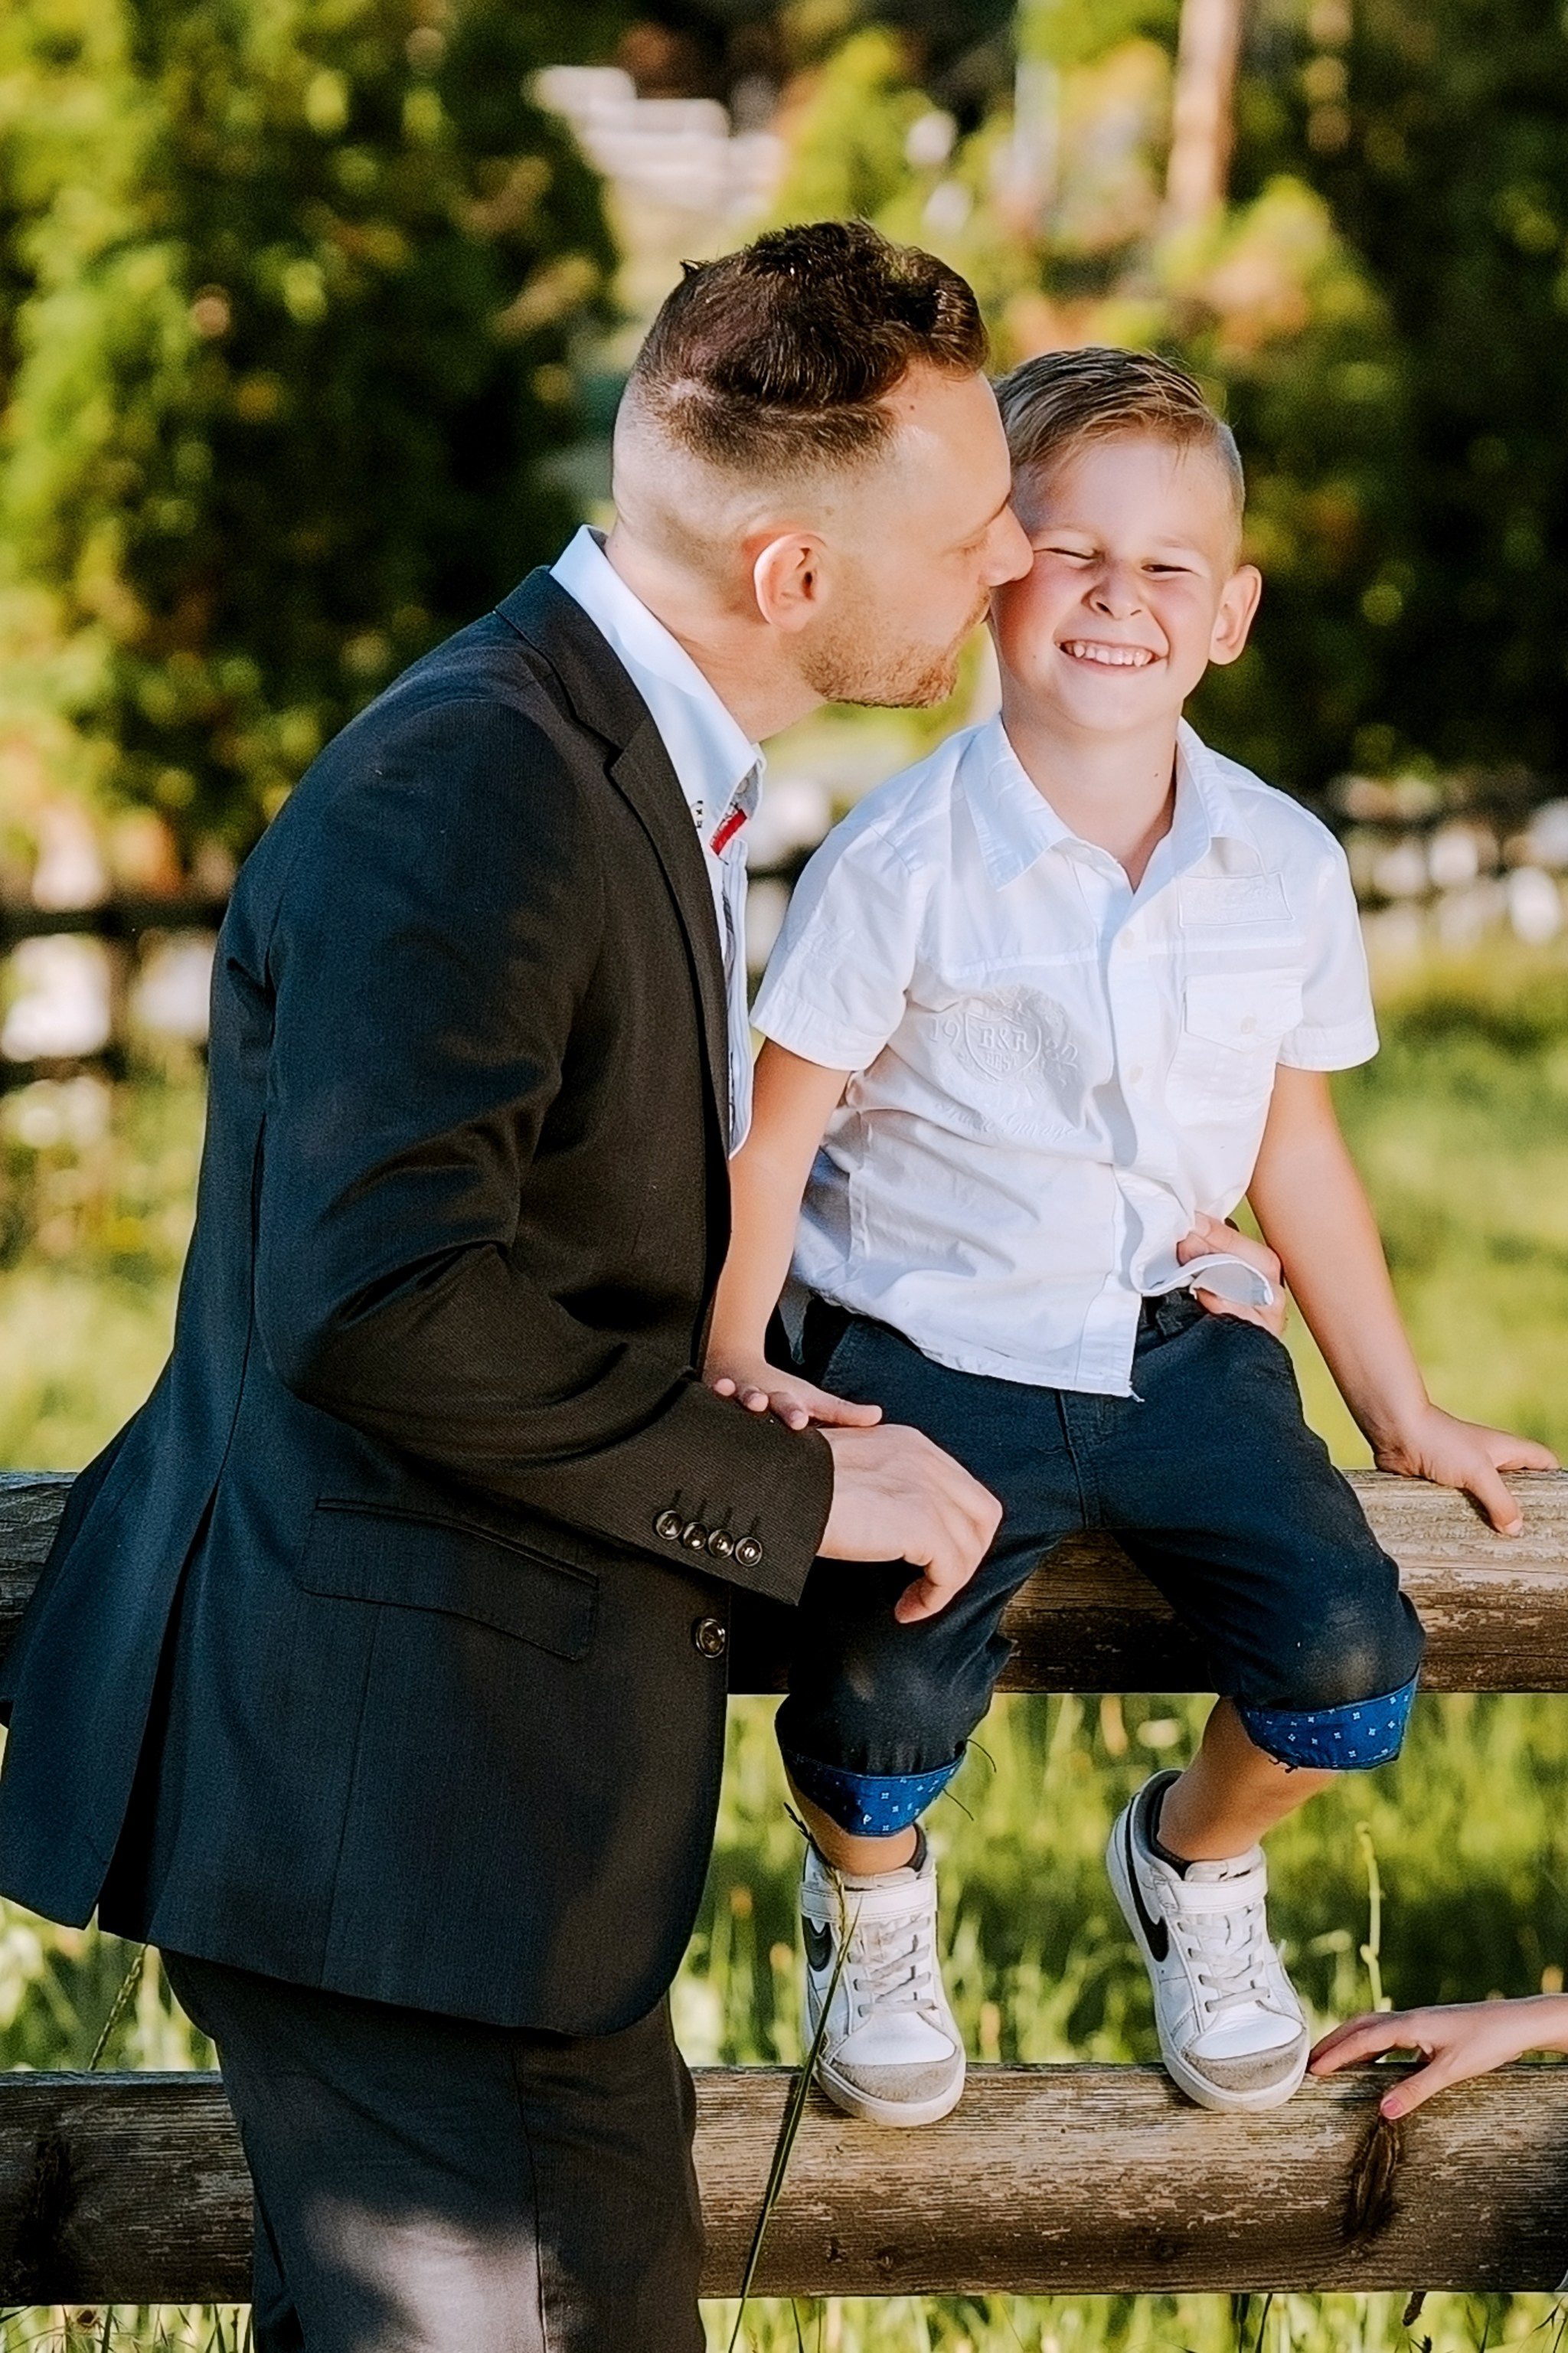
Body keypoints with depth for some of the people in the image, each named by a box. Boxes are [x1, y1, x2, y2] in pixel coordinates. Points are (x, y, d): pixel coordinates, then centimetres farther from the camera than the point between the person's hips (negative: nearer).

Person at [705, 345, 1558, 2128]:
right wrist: (733, 1362, -16)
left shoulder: (1283, 866, 2)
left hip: (1176, 1344, 4)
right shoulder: (902, 863, -11)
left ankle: (1197, 1857, 19)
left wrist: (1401, 1412, 18)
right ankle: (869, 1899, 16)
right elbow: (772, 1128, -6)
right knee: (876, 1722, -24)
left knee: (1349, 1671, -18)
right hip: (933, 1357, -3)